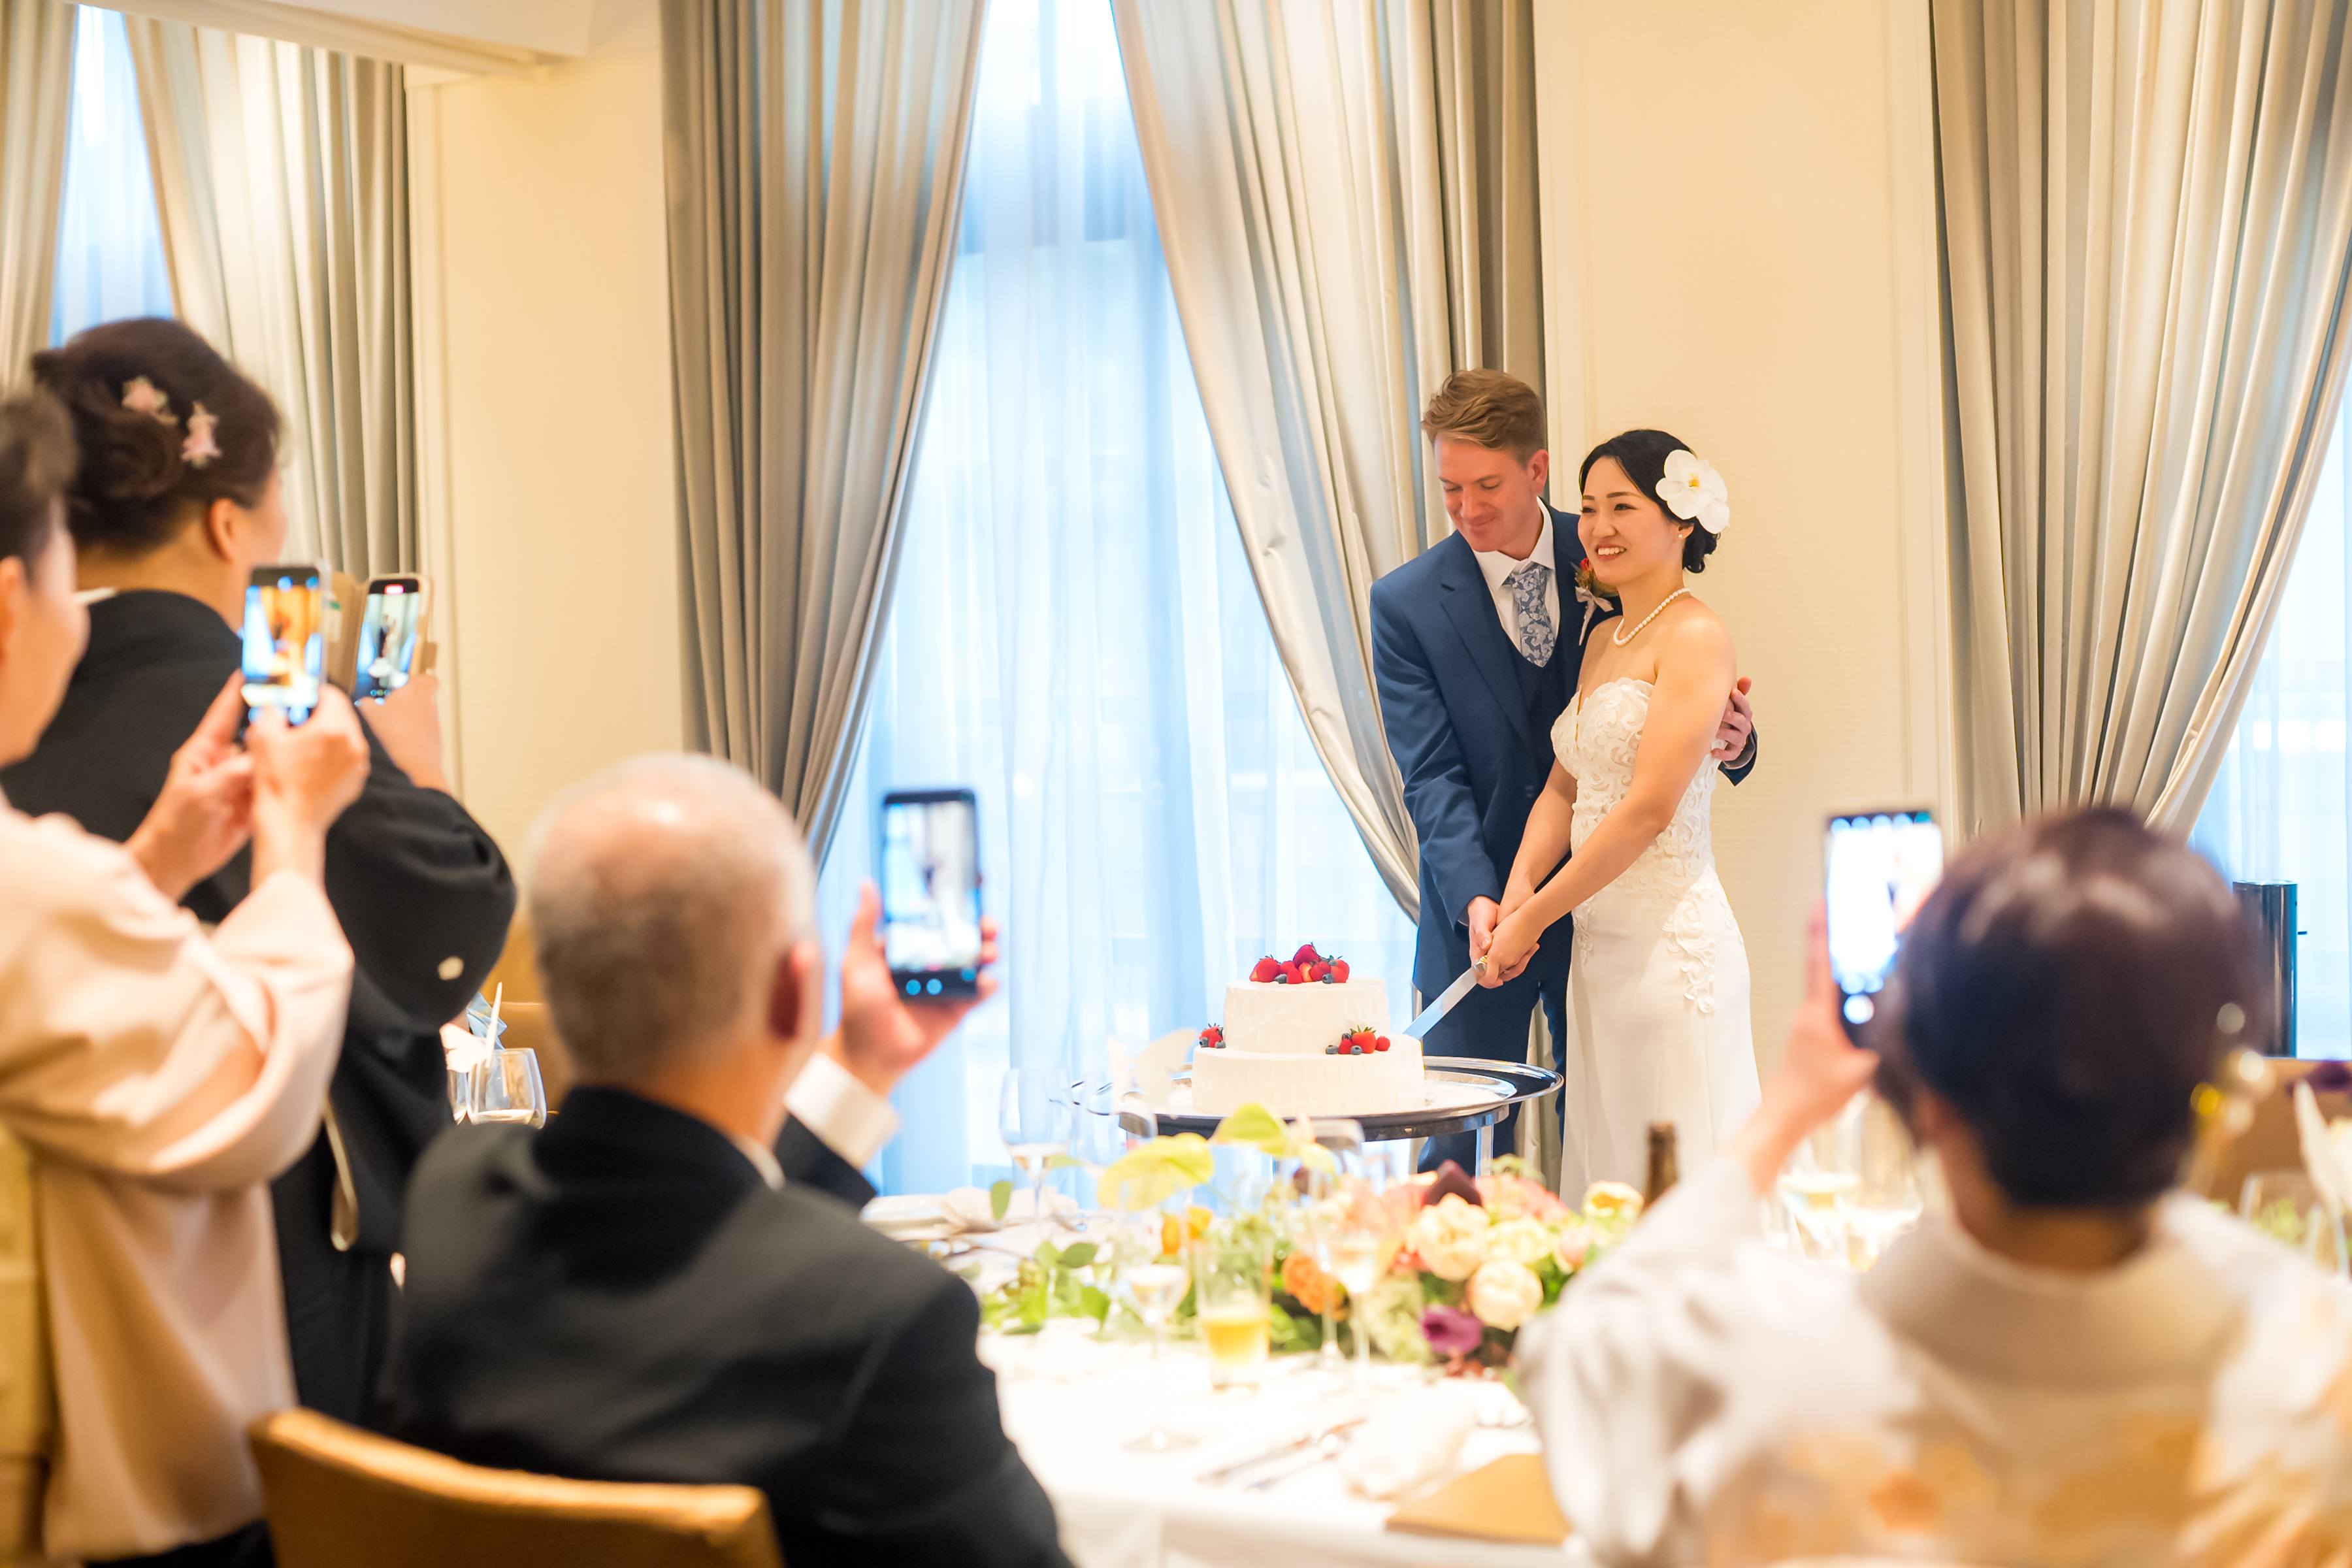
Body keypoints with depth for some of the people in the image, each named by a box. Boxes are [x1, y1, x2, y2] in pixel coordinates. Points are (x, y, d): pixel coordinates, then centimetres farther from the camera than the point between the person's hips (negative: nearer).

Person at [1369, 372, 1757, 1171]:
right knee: (1464, 1149, 2)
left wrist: (1731, 741, -21)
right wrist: (1475, 900, -25)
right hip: (1480, 916, -1)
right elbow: (1432, 775, -10)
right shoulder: (1406, 603, -5)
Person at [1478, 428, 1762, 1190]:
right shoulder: (1602, 643, 16)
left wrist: (1534, 917, -10)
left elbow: (1651, 807, -16)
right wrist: (1517, 893, -1)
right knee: (1605, 1183, 9)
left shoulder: (1696, 636, -10)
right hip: (1597, 946, 8)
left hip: (1670, 945, -8)